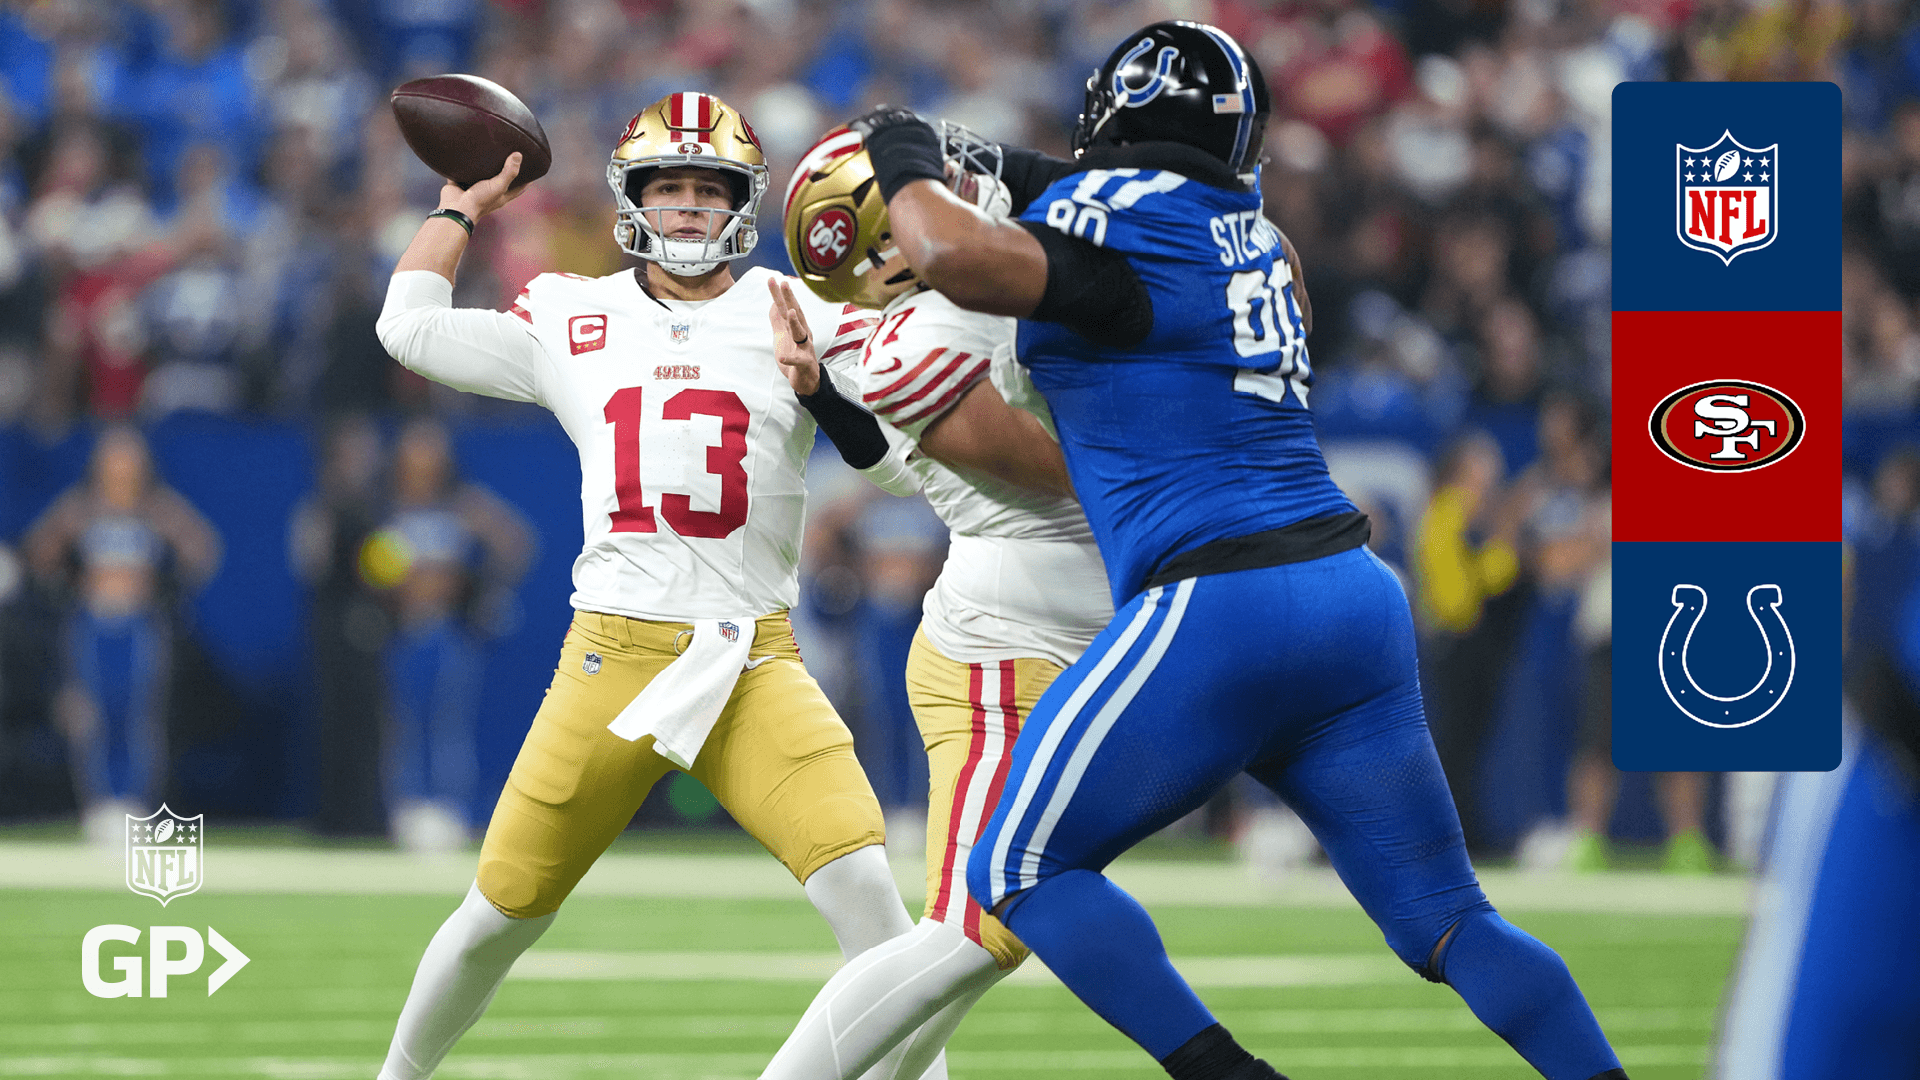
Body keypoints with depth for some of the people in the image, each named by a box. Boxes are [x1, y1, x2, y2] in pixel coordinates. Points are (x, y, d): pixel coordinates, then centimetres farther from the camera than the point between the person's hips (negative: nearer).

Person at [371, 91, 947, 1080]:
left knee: (861, 882, -20)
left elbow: (901, 466, -1)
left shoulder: (799, 320, 5)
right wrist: (462, 204, 24)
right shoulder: (574, 322, 10)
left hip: (754, 670, -1)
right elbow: (409, 327, 17)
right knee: (501, 910, 4)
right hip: (609, 656, 1)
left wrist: (816, 380, -15)